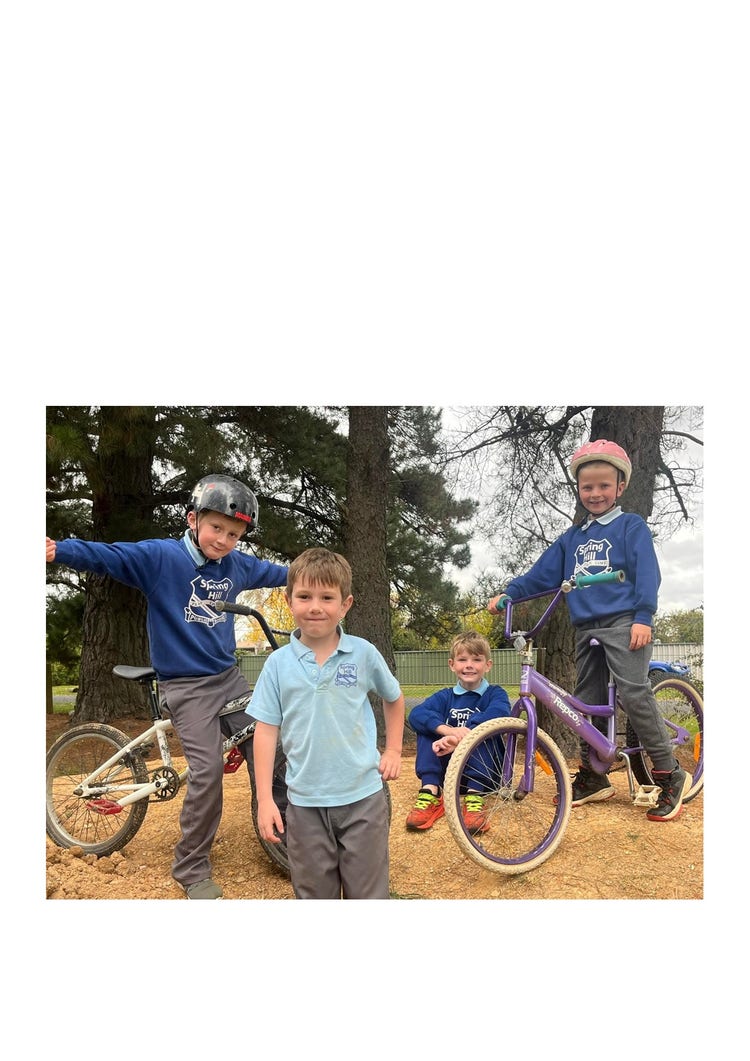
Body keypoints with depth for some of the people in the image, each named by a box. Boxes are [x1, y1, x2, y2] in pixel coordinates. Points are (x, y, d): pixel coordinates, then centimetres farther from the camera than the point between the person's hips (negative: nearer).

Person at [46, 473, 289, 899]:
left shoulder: (237, 565, 4)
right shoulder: (161, 556, -13)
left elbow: (273, 571, 23)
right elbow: (109, 556, -24)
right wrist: (60, 549, -41)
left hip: (230, 677, 6)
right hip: (187, 686, -6)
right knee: (208, 772, -12)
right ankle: (192, 870, 8)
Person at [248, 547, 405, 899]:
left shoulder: (363, 653, -5)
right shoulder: (278, 663, -5)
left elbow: (393, 698, 13)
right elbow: (266, 731, -3)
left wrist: (393, 751, 8)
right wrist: (264, 799, -5)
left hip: (362, 797, -1)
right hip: (305, 802, 1)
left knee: (368, 893, 11)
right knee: (314, 894, 15)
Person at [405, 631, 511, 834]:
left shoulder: (495, 694, -2)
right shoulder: (445, 696, 2)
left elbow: (500, 712, -29)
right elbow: (416, 714, -19)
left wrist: (461, 737, -41)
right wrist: (448, 730, -39)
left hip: (484, 773, -2)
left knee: (484, 726, -25)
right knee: (429, 726, -17)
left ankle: (475, 797, -31)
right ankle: (430, 792, -27)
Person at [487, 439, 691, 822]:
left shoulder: (631, 526, 4)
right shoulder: (572, 538, 19)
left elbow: (647, 573, -6)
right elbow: (541, 574, 17)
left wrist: (643, 617, -18)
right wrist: (506, 595, 8)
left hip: (624, 624, -6)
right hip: (587, 629, 6)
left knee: (634, 694, -16)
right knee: (588, 701, 9)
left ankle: (669, 776, -3)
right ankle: (593, 777, 21)